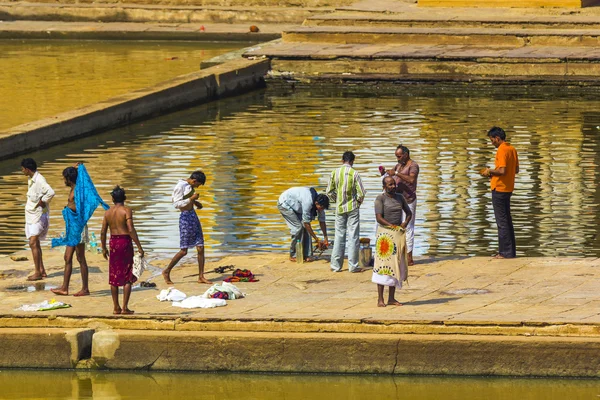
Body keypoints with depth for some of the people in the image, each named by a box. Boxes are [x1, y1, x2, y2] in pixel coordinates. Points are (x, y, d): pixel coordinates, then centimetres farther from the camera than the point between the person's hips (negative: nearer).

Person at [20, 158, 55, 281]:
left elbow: (50, 192, -33)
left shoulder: (39, 180, -20)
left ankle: (37, 272, -13)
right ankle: (42, 270, 20)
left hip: (38, 215, -10)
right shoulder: (30, 180, 10)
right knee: (35, 243, 13)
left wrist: (42, 201, -20)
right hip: (31, 214, 10)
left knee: (33, 243, -14)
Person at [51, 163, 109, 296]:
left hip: (78, 228, -10)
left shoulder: (78, 191, -16)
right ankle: (64, 288, 15)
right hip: (72, 228, 10)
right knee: (67, 258, 11)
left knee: (80, 259, -3)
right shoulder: (73, 190, 11)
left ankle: (85, 289, 2)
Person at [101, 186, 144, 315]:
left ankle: (116, 307, 15)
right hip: (125, 241, -5)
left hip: (113, 242, 5)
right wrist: (139, 247, -14)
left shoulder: (108, 212, 6)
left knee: (114, 276, 11)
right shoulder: (126, 211, -9)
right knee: (128, 277, 1)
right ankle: (125, 307, -4)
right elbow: (131, 230, -17)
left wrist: (104, 248, 18)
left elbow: (103, 232, 7)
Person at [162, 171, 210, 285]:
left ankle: (201, 276, 9)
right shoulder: (180, 187, -15)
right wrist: (191, 199, -21)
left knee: (200, 248, 5)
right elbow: (176, 204, -20)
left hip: (193, 216, 9)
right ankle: (167, 272, 9)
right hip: (185, 218, -9)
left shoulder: (189, 186, 13)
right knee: (183, 251, -6)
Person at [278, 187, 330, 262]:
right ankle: (293, 256, -9)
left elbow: (322, 221, -1)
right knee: (298, 227, -17)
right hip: (284, 204, -8)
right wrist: (316, 239, -27)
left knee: (305, 228, -5)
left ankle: (306, 255, -3)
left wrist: (325, 239, -2)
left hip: (295, 206, 8)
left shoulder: (318, 203, -13)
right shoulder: (308, 202, -38)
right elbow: (306, 223, -32)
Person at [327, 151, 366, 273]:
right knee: (353, 237, 1)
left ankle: (336, 265, 10)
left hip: (340, 208, 3)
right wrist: (358, 202, 7)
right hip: (352, 208, -3)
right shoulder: (354, 173, -11)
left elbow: (329, 191, 3)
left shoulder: (335, 172, -2)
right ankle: (353, 266, 1)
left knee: (339, 236, 10)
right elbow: (361, 193, -12)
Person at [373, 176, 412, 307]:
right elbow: (379, 218, -14)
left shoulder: (400, 197, 12)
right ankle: (380, 299, -9)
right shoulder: (380, 199, -6)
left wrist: (405, 223, 4)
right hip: (385, 233, -6)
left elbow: (409, 213, 23)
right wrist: (392, 226, -19)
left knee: (396, 265, 6)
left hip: (399, 234, 6)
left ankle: (392, 298, 10)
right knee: (383, 265, -9)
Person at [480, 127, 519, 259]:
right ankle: (511, 251, 16)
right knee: (507, 220, 14)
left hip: (499, 189, -9)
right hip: (508, 188, 9)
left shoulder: (501, 150, -16)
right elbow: (516, 170, 17)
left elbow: (502, 171, -25)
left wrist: (490, 171, -7)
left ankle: (505, 252, -6)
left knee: (502, 221, -6)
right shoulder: (512, 149, 11)